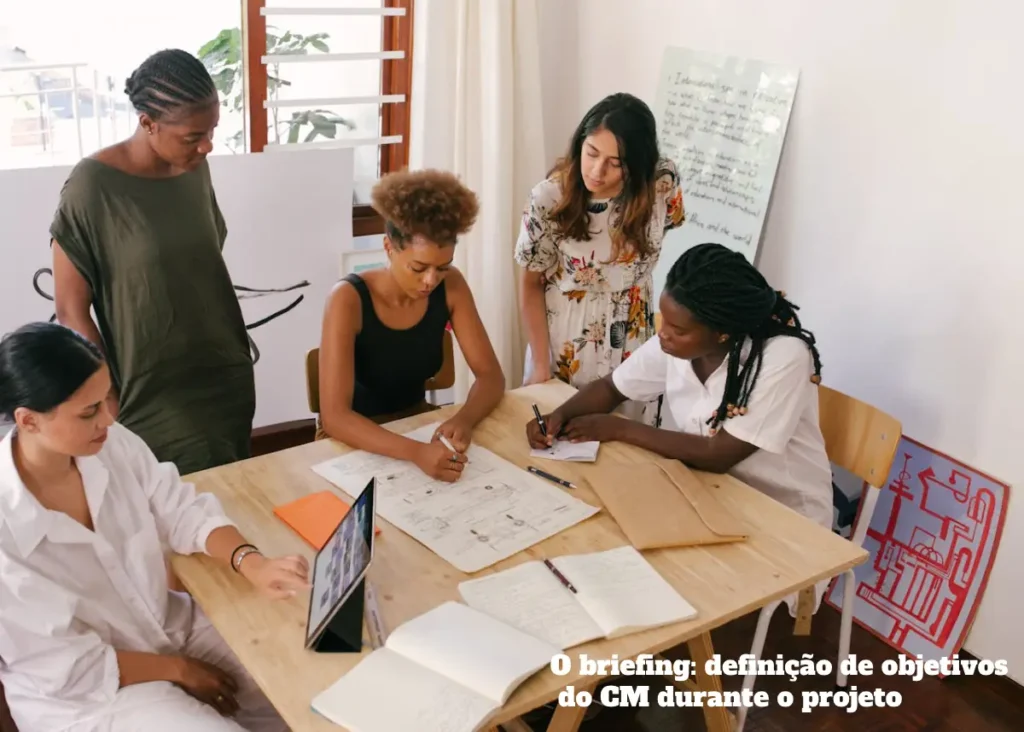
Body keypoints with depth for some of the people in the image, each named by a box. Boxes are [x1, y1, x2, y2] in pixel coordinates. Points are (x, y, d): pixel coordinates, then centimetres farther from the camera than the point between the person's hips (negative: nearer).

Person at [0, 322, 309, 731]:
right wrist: (178, 669, -11)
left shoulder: (113, 445, -13)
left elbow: (185, 513, -3)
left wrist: (252, 564, -21)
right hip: (84, 695, -5)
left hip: (171, 626, 5)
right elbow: (70, 669, -20)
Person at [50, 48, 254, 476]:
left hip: (228, 380, 5)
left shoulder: (195, 168, 0)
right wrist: (113, 408, -11)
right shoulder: (93, 186, -16)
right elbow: (71, 313, -11)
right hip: (155, 400, -5)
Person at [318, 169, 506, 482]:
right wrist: (416, 452, -44)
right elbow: (334, 416, -30)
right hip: (356, 441, -4)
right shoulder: (348, 299, -24)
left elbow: (491, 375, -8)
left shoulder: (451, 287, -11)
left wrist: (464, 420, -29)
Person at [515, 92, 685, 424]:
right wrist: (541, 364, -10)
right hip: (562, 337, -1)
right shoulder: (550, 197, -21)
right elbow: (531, 284, -10)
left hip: (631, 338, 2)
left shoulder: (663, 183, -18)